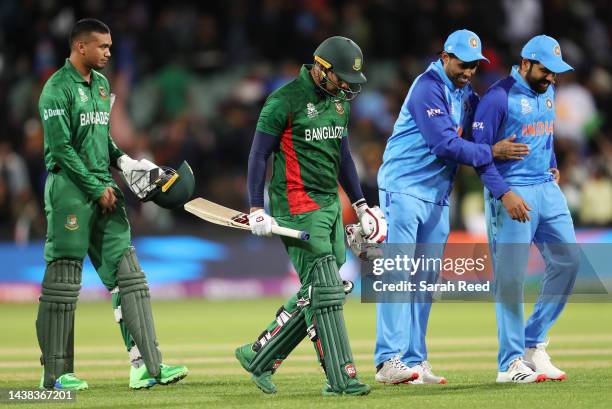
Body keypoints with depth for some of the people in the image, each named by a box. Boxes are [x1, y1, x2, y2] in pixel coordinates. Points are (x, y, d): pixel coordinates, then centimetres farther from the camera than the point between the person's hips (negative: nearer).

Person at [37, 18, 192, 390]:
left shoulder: (101, 84, 15)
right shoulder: (58, 88, -10)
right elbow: (61, 147, -14)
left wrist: (122, 161, 6)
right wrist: (97, 189, -13)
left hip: (103, 188, 8)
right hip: (69, 188, -8)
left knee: (128, 273, 0)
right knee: (64, 282, -4)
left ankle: (147, 366, -4)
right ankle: (55, 373, 4)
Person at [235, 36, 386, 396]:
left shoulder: (339, 100, 13)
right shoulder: (285, 101, -11)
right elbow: (259, 155, -9)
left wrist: (361, 204, 22)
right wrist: (257, 211, -15)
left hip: (331, 205, 8)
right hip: (298, 207, -8)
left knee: (316, 295, 6)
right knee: (325, 292, -11)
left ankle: (259, 356, 16)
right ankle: (341, 378, -10)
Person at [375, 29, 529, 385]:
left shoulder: (467, 94, 12)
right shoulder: (428, 88, -15)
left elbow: (476, 137, 12)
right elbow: (444, 144, -21)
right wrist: (491, 153, -17)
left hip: (439, 195, 8)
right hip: (404, 189, -8)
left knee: (426, 278, 6)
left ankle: (414, 360, 9)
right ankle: (389, 361, -18)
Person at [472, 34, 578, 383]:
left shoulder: (547, 92, 12)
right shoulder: (499, 98, -12)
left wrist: (553, 166, 14)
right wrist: (504, 194, -22)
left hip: (547, 188, 8)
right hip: (512, 194, -8)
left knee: (567, 262, 4)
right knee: (511, 277, -7)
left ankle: (534, 345, 14)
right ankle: (511, 362, -2)